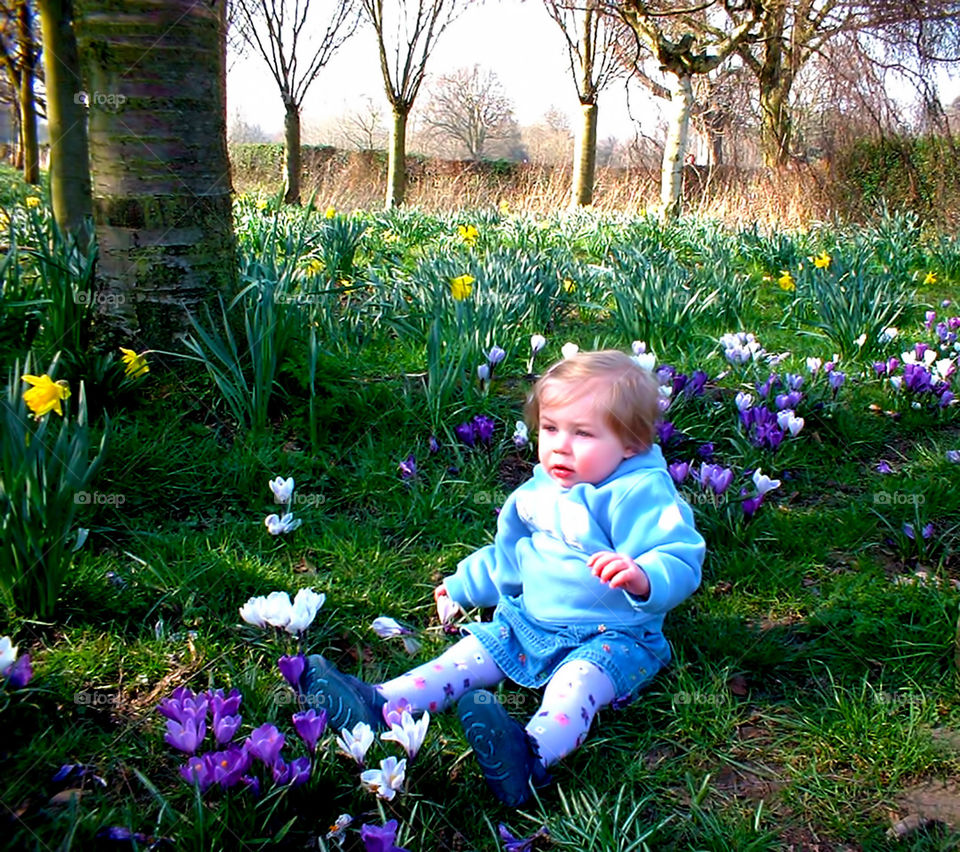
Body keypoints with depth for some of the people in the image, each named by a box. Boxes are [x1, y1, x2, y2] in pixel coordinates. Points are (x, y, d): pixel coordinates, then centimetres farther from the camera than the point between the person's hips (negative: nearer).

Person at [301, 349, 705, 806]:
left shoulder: (642, 495, -17)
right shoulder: (538, 491, 8)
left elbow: (681, 564, -24)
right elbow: (510, 556, 25)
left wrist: (642, 578, -46)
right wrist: (463, 585, 32)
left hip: (608, 636, -8)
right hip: (529, 621, 8)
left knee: (577, 683, -36)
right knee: (468, 655, -4)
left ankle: (531, 753, -61)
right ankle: (377, 705, -13)